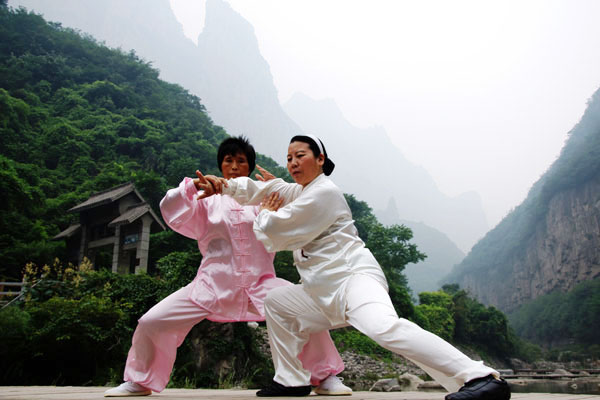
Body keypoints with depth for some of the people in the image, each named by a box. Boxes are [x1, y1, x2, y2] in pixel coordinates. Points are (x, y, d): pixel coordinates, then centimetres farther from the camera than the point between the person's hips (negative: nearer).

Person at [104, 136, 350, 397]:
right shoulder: (208, 199, 12)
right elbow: (175, 217, -2)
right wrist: (193, 187, -20)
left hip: (260, 285, 0)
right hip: (213, 285, 1)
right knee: (151, 322, -8)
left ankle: (325, 377, 1)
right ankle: (139, 382, 19)